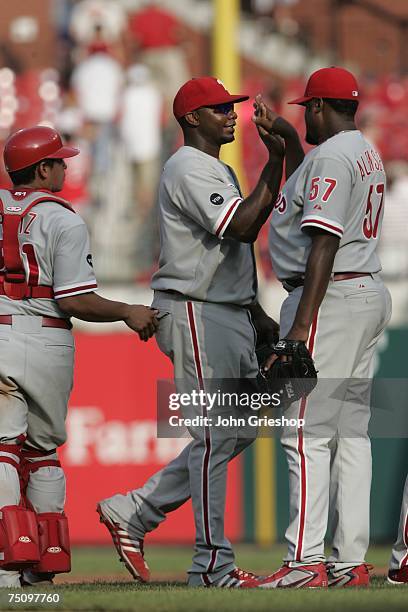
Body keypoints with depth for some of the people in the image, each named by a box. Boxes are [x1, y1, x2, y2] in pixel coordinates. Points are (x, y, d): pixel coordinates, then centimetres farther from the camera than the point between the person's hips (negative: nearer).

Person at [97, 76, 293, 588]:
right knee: (216, 436, -9)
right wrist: (276, 160, -25)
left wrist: (259, 317, 20)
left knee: (238, 430, 11)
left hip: (230, 315, 10)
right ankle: (212, 565, -5)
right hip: (194, 315, -10)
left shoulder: (219, 171, 21)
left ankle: (132, 511, 16)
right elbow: (242, 227, -24)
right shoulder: (188, 170, -12)